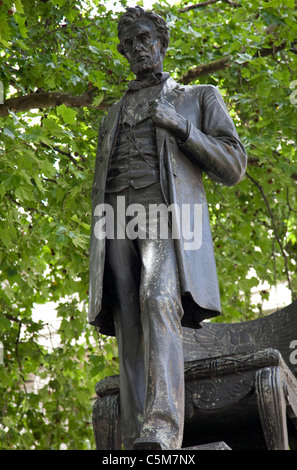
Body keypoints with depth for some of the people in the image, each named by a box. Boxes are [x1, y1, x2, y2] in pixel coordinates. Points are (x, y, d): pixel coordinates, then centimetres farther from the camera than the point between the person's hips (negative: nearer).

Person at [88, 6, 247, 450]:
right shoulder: (112, 118, 32)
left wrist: (178, 125, -6)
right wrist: (98, 265, 10)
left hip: (171, 217, -4)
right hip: (120, 223, 4)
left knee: (158, 302, -32)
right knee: (131, 333, -12)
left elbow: (233, 168, 8)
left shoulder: (201, 97, 21)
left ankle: (162, 435, -45)